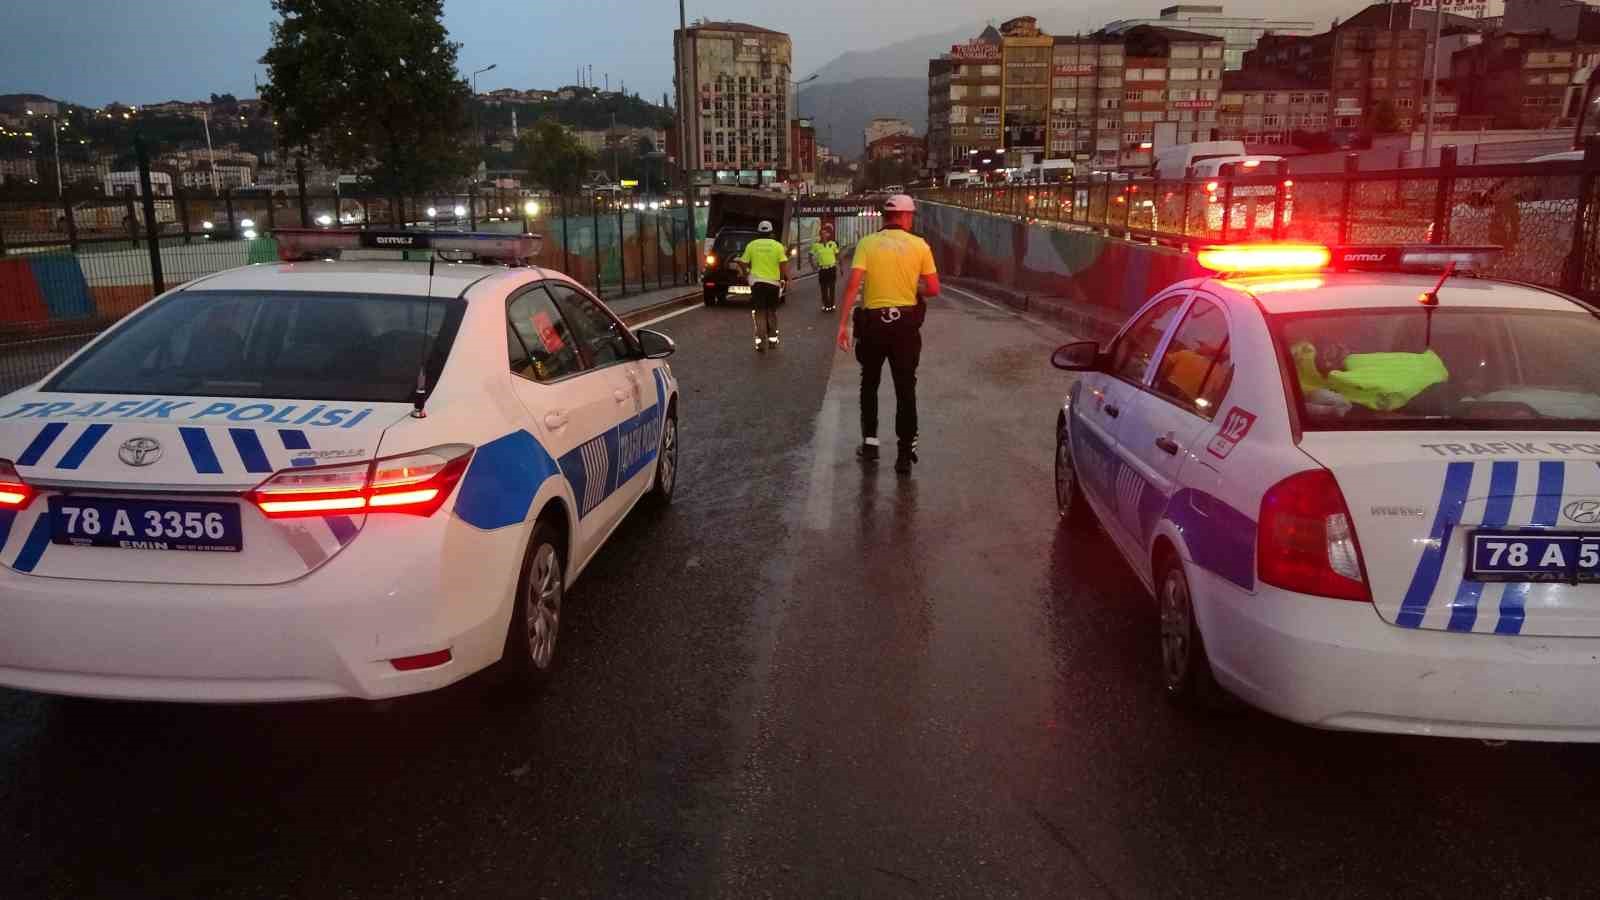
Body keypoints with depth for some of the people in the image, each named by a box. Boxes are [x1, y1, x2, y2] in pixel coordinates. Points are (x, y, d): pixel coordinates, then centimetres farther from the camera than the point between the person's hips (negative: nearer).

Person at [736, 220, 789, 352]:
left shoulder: (751, 245, 1)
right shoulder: (777, 246, -1)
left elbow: (743, 263, 3)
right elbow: (784, 265, -8)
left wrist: (746, 274, 19)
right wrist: (787, 279, 3)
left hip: (757, 282, 0)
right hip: (773, 282, 1)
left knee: (759, 312, 2)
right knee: (772, 311, 16)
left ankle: (760, 341, -10)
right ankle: (772, 339, 22)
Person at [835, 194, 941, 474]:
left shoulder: (867, 243, -3)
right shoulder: (919, 245, -1)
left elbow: (853, 284, -12)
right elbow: (933, 289, -3)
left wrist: (843, 323, -10)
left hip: (873, 322, 0)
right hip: (906, 323, 0)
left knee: (869, 383, 19)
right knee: (905, 389, 6)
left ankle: (870, 442, 23)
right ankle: (905, 453, 5)